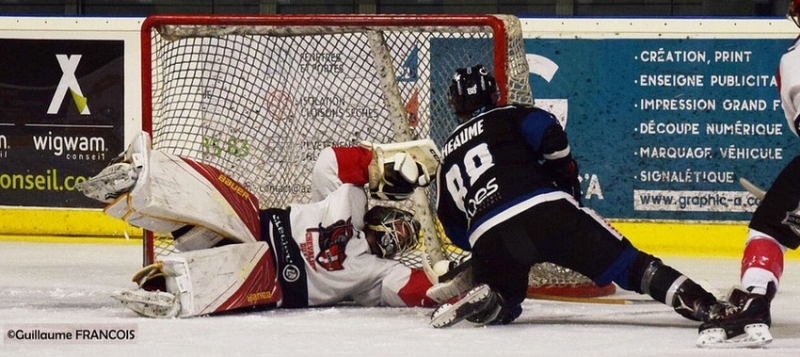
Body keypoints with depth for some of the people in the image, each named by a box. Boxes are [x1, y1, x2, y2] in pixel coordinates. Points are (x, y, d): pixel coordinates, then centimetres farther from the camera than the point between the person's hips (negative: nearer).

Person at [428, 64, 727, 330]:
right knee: (624, 262, -1)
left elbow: (454, 225, 33)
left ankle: (485, 301, -10)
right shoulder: (508, 117, 18)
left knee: (501, 307, 24)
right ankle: (692, 298, -21)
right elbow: (549, 135, -2)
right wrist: (568, 181, 13)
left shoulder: (448, 157, 29)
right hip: (545, 210, -2)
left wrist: (480, 249, 47)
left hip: (489, 237, 2)